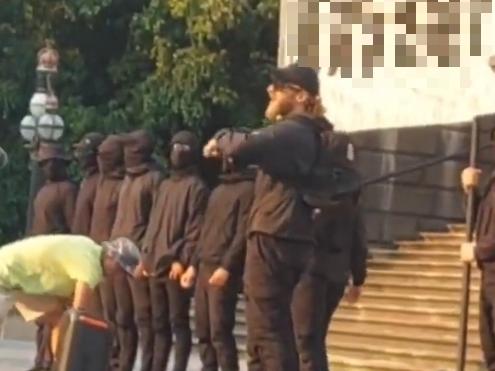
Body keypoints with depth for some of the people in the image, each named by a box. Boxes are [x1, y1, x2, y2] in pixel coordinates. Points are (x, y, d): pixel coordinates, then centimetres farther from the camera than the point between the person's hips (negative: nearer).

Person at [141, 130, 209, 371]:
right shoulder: (165, 186, 20)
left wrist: (183, 260, -18)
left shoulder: (196, 187, -4)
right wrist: (146, 255, 11)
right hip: (156, 265, 7)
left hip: (176, 265, -7)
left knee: (178, 321, -5)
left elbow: (195, 229, -11)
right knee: (159, 322, 10)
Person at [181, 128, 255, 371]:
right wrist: (194, 265, 16)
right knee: (203, 331, 9)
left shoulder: (247, 189, -5)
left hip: (224, 271, -8)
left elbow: (243, 233, -13)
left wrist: (226, 267, -21)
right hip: (204, 268, 9)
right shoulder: (218, 191, 22)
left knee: (220, 332, -11)